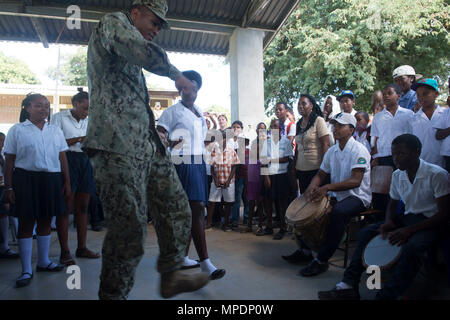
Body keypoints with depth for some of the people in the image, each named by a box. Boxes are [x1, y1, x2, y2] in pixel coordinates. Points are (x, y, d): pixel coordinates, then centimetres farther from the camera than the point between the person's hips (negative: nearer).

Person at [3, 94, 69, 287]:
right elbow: (9, 161, 0)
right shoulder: (17, 130, 3)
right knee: (26, 222, 1)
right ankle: (26, 270, 10)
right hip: (26, 179, -3)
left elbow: (62, 158, 13)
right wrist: (8, 187, -6)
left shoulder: (56, 131, 13)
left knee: (45, 220, 12)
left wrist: (67, 182, 8)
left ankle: (43, 262, 28)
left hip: (52, 180, 4)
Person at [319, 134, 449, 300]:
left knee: (411, 247, -36)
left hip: (430, 222, -6)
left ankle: (385, 296, -29)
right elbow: (393, 204, 14)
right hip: (407, 218, 6)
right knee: (365, 233, -9)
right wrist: (389, 222, -10)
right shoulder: (397, 175, 2)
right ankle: (349, 285, -12)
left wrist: (409, 230, -27)